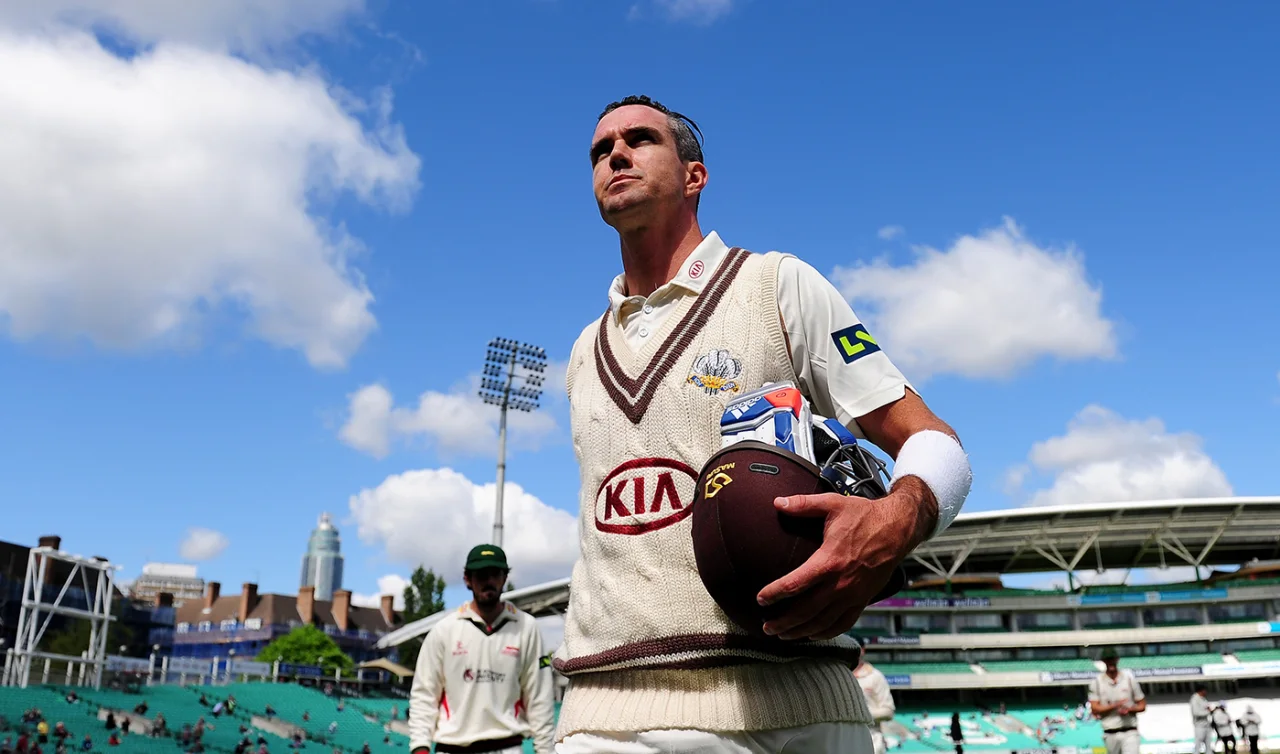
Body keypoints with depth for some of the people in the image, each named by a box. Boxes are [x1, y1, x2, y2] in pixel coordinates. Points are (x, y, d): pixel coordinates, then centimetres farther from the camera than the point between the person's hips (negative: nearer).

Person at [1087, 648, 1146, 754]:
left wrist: (1129, 709, -13)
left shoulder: (1129, 678, 4)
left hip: (1130, 732, -1)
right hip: (1110, 734, 1)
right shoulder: (1096, 682, 2)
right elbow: (1095, 709, -4)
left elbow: (1142, 706, 7)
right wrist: (1115, 705, -16)